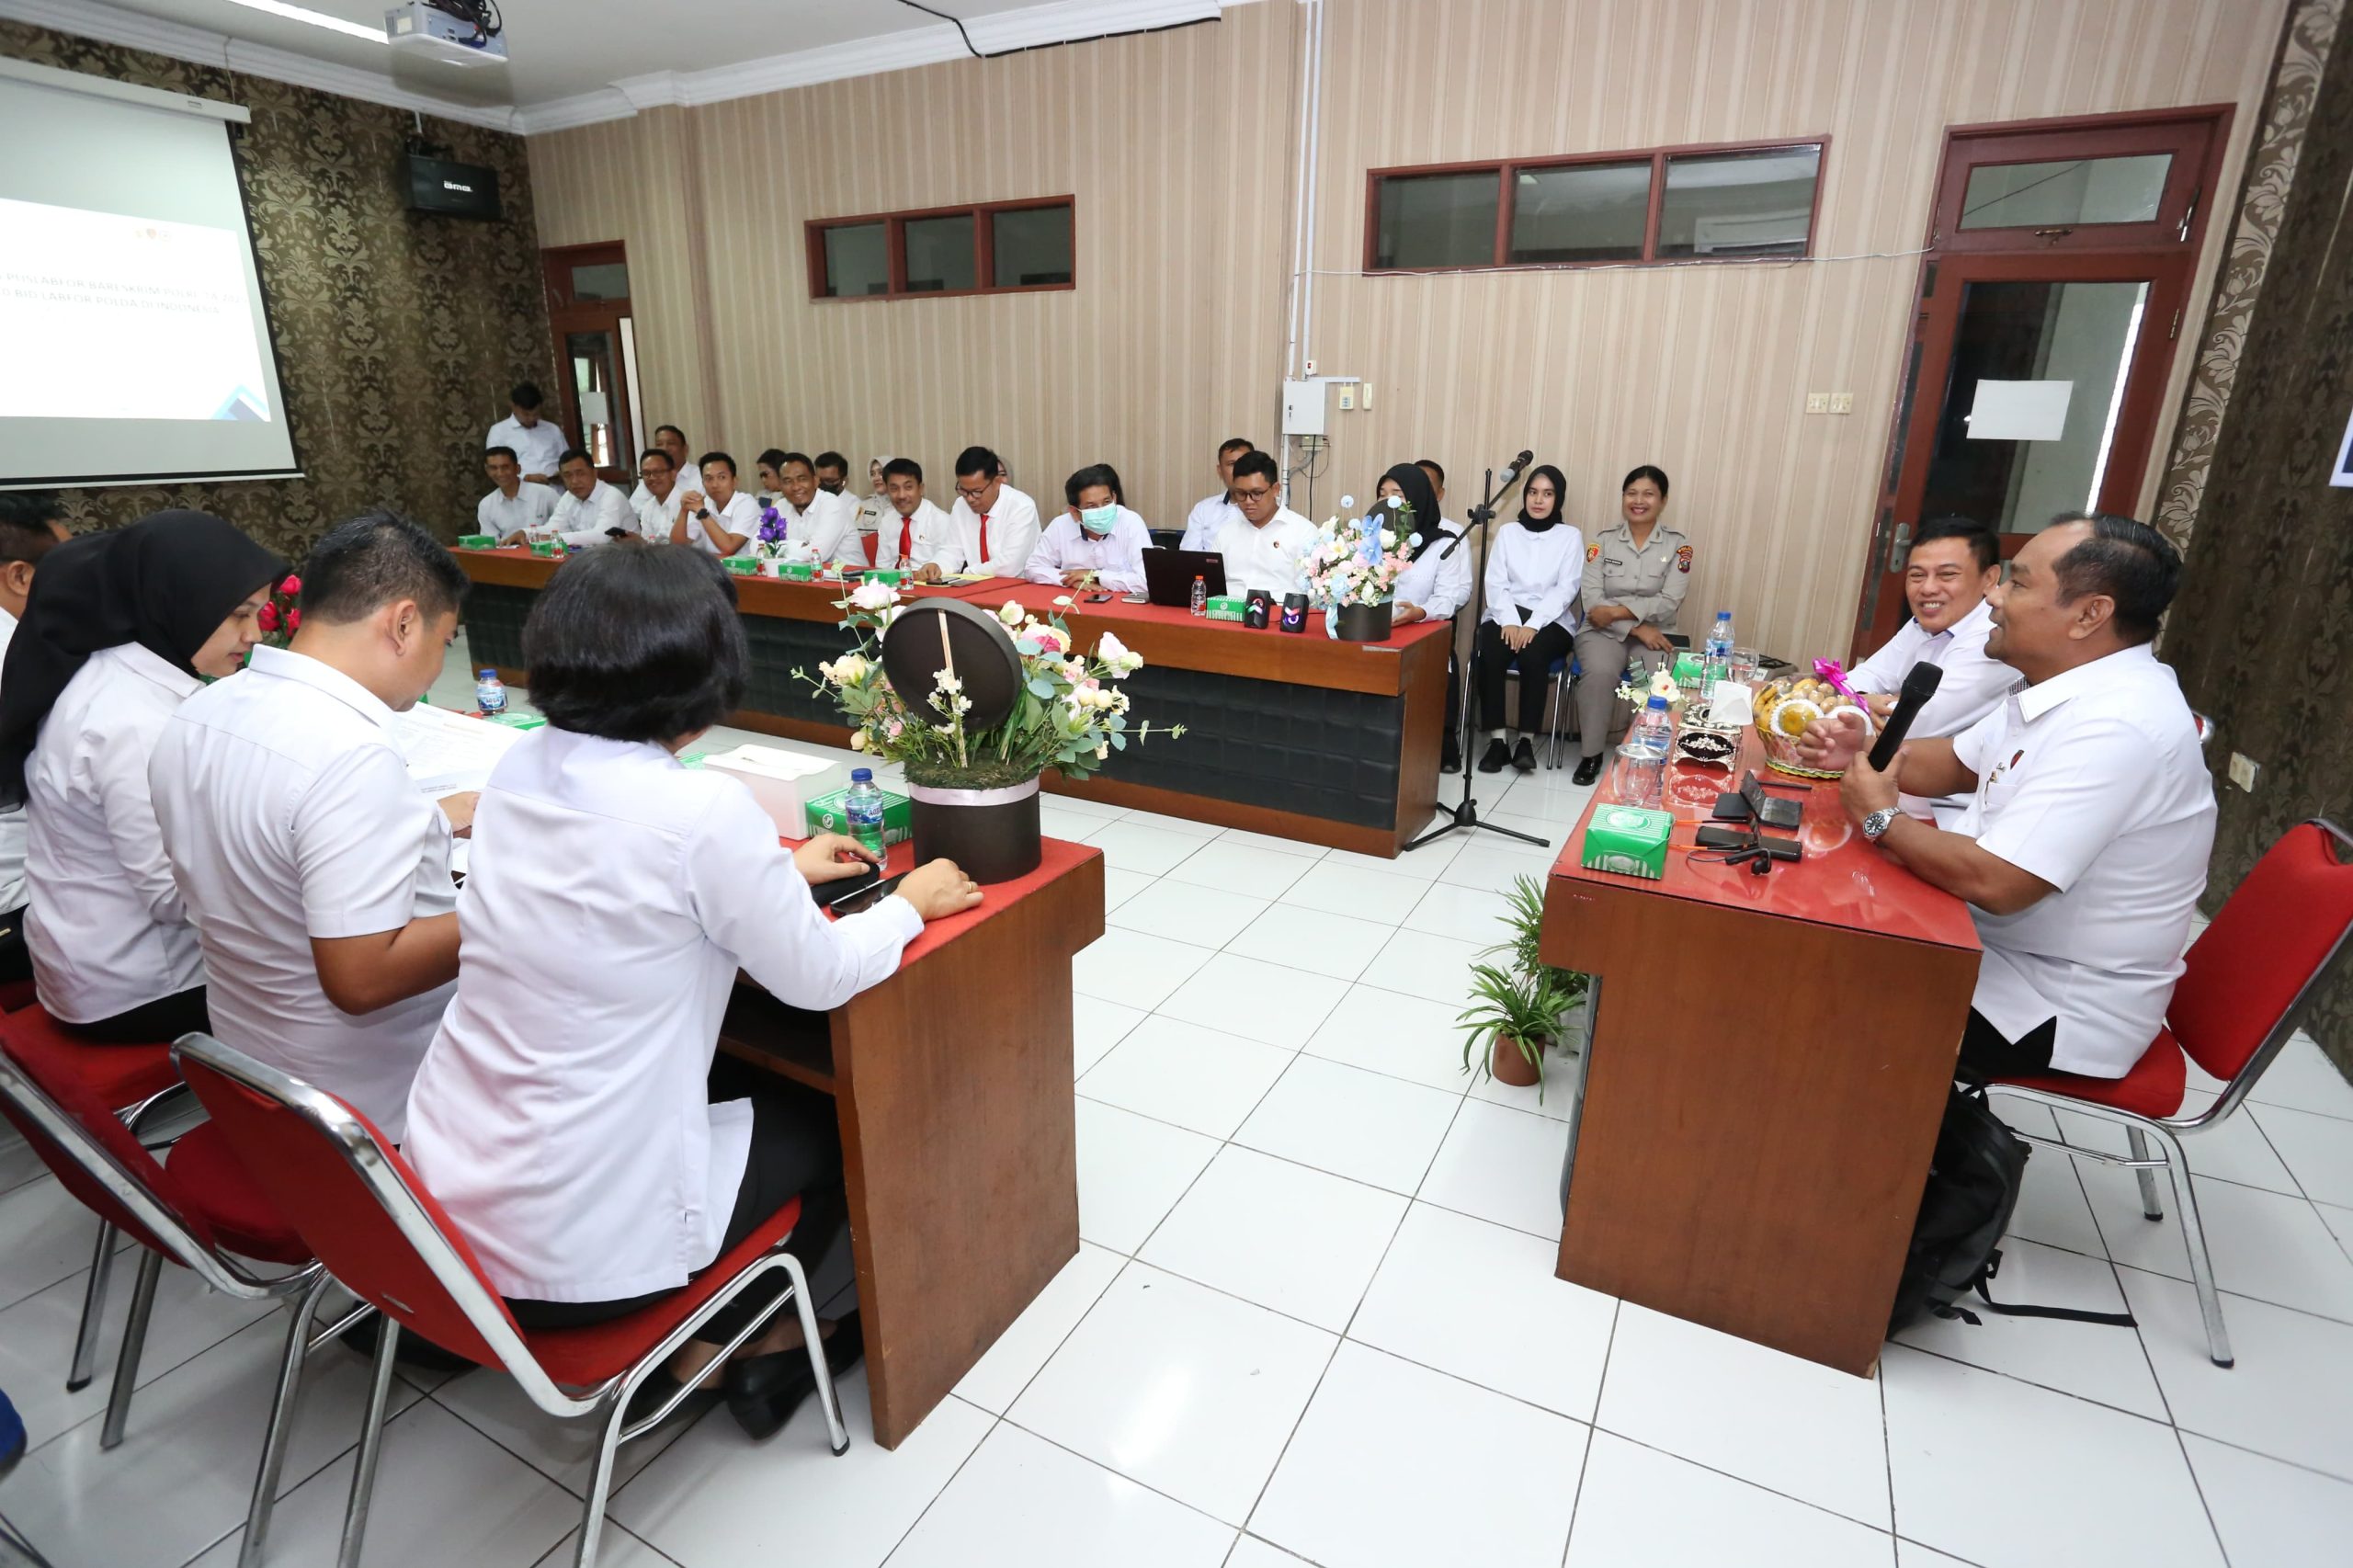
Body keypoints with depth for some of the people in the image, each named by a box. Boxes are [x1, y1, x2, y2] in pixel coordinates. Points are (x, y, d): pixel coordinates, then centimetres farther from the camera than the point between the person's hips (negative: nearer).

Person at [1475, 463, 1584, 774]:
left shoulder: (1570, 536, 8)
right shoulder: (1507, 533, 13)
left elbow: (1566, 589, -3)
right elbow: (1495, 583, 3)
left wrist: (1533, 625, -19)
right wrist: (1509, 621, -16)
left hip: (1551, 621, -1)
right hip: (1506, 615, 2)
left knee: (1532, 655, -34)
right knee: (1490, 655, -31)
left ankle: (1526, 741, -24)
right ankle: (1497, 740, -25)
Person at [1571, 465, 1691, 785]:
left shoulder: (1678, 545, 3)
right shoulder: (1604, 541, 4)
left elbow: (1669, 603, -7)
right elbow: (1591, 598, -6)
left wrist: (1617, 611, -18)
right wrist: (1636, 627, -17)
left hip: (1654, 633, 1)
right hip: (1604, 631, 0)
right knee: (1599, 671, -33)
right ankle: (1591, 754, -18)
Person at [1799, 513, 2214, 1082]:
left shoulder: (2116, 725, -30)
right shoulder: (2067, 687, 3)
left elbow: (1993, 882, -34)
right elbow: (1957, 763, 17)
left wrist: (1880, 818, -18)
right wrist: (1863, 752, -2)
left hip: (2065, 1010, -9)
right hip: (2003, 945, 9)